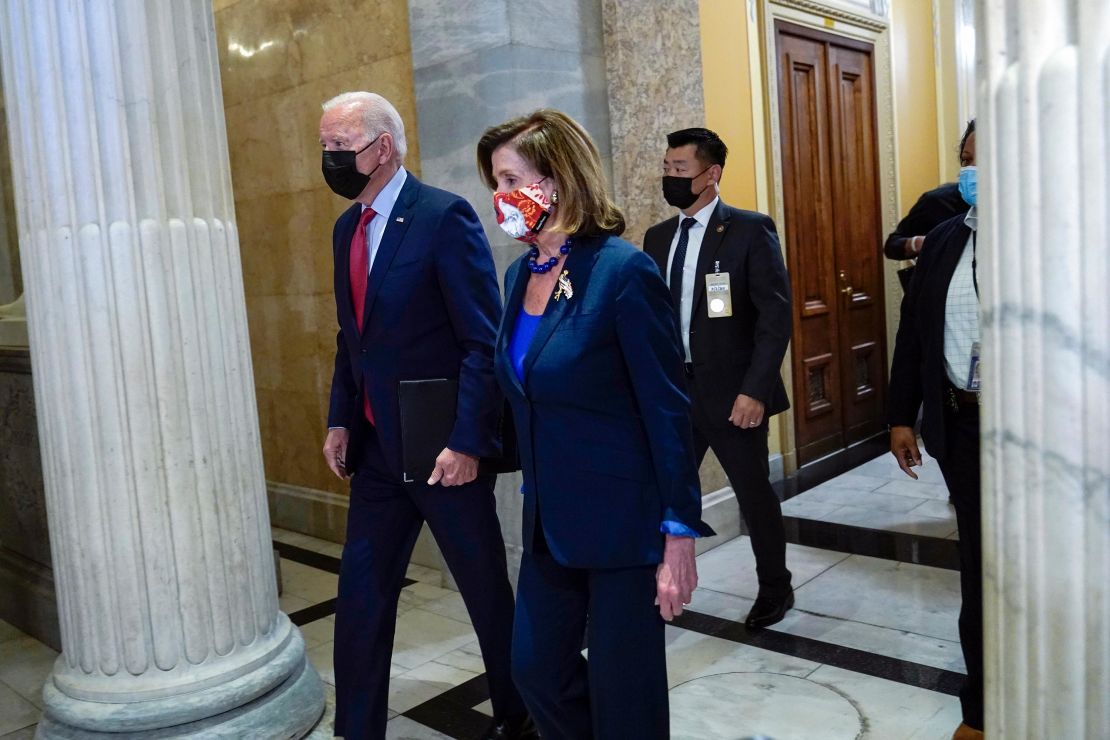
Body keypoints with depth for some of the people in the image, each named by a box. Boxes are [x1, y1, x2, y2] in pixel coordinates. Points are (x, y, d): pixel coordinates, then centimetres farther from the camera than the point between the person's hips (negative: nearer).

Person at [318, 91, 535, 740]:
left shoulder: (444, 216, -14)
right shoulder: (347, 228, 9)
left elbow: (485, 341, -17)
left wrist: (467, 441, -21)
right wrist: (341, 421, 8)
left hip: (445, 448, -6)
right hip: (376, 446, 7)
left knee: (487, 590, 12)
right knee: (360, 598, 10)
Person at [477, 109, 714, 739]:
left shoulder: (622, 270, -17)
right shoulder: (520, 274, 5)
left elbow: (668, 411, -16)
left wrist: (680, 534, -14)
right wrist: (534, 491, 15)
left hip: (624, 521, -7)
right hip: (552, 521, 7)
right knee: (538, 669, 17)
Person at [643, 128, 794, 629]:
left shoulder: (750, 230, -7)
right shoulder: (658, 238, 10)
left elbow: (777, 315, -11)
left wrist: (755, 389, -17)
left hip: (731, 390, -4)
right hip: (671, 389, 5)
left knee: (755, 494, 11)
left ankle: (775, 588, 32)